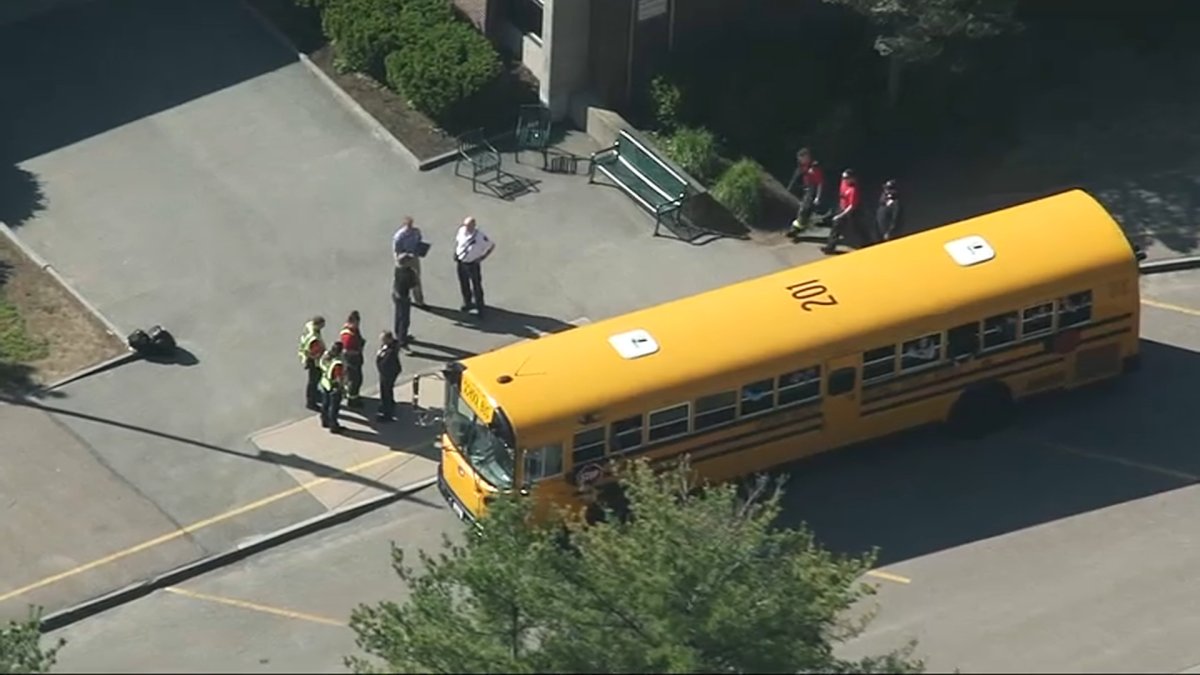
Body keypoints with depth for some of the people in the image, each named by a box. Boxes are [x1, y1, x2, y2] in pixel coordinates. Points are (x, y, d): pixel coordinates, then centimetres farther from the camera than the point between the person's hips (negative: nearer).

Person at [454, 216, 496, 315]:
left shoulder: (480, 237, -23)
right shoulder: (462, 231, -11)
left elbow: (492, 245, -7)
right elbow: (457, 240, 12)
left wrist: (483, 257, -8)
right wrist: (455, 253, 1)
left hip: (473, 264, -4)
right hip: (461, 262, 4)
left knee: (476, 286, 8)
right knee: (464, 285, 20)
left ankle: (479, 306, 30)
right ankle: (468, 303, 43)